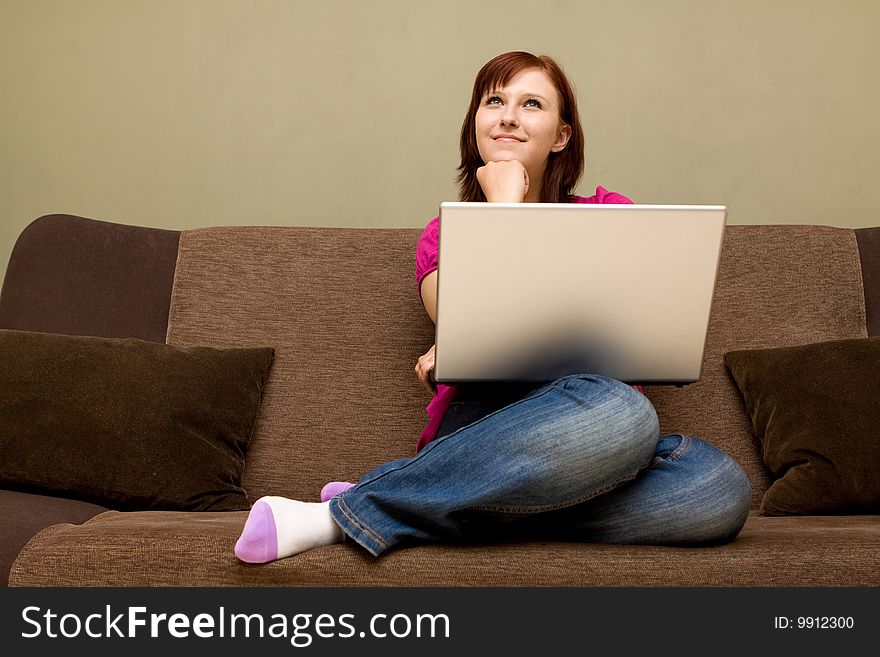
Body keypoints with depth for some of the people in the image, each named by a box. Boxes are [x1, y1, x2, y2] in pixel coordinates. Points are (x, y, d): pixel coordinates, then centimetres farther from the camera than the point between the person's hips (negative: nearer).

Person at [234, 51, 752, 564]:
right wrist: (503, 203, 3)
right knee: (621, 413, -36)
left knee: (723, 488, -33)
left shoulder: (609, 214, 17)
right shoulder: (443, 237, 16)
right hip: (485, 423, -2)